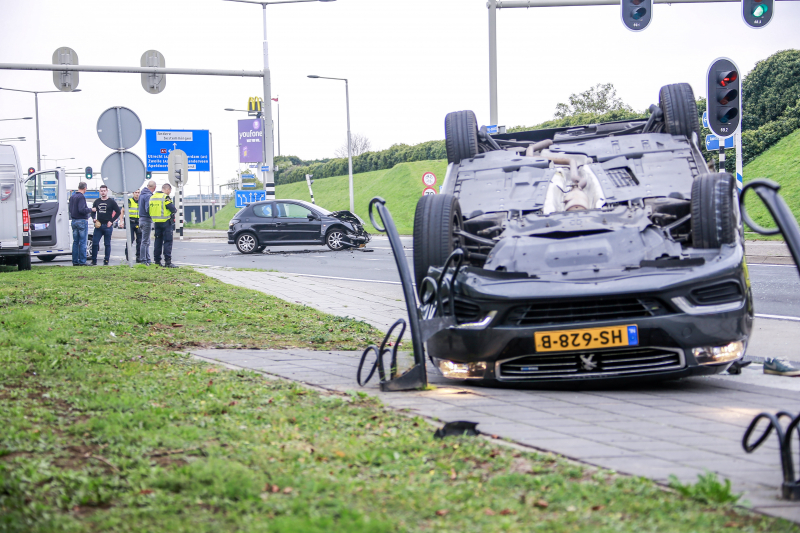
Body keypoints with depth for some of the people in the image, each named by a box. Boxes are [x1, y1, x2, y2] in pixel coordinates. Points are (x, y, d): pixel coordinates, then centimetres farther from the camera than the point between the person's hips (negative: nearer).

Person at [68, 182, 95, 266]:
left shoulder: (72, 197, 12)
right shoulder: (81, 197, -15)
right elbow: (81, 209, -24)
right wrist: (90, 209, -8)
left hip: (74, 221, 8)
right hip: (82, 221, -8)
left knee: (75, 242, 10)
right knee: (82, 242, -4)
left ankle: (75, 261, 11)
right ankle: (82, 262, -5)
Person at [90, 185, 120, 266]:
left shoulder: (111, 202, 2)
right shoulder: (97, 201, 12)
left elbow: (118, 212, 1)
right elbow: (93, 212, 20)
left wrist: (111, 221, -7)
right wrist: (94, 219, 1)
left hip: (107, 226, -3)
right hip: (98, 226, 3)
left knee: (107, 244, 2)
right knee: (94, 243, -4)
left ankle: (106, 261, 7)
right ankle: (94, 261, 2)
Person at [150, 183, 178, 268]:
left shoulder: (152, 197, 9)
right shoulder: (165, 197, -14)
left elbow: (150, 210, 13)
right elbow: (172, 209, -16)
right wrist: (175, 210, 6)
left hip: (156, 222, 7)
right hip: (166, 222, -7)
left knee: (158, 242, 13)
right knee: (167, 242, -5)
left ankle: (157, 261, 15)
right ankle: (168, 262, -11)